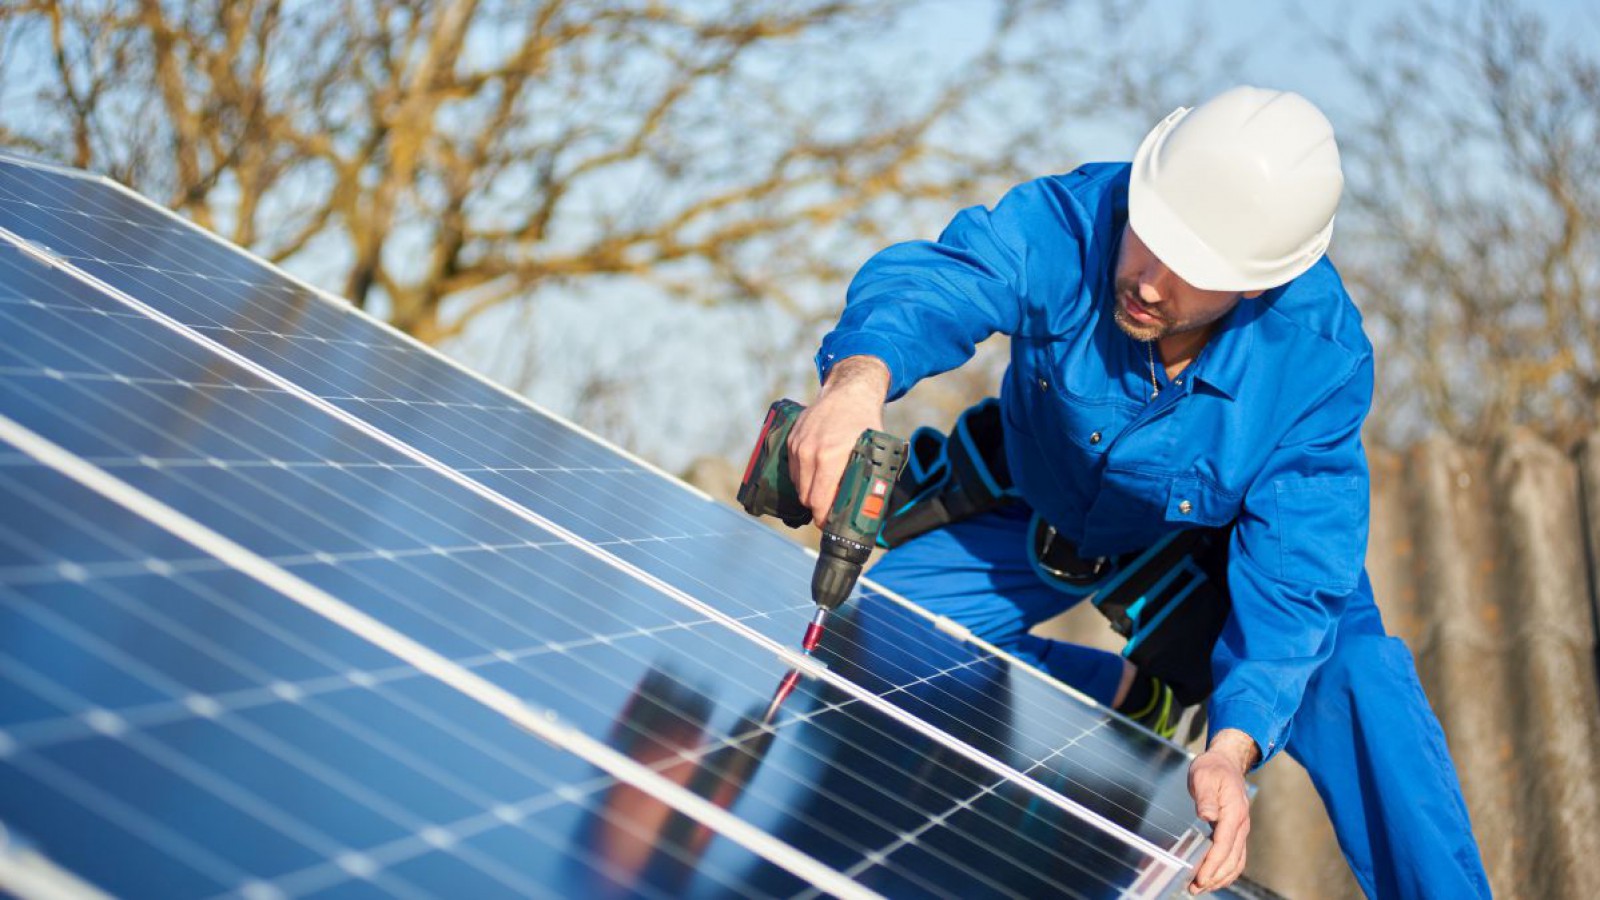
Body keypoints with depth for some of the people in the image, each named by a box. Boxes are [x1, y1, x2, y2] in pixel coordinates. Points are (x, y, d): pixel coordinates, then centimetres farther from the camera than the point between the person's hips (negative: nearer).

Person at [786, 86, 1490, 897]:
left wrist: (1231, 751, -48)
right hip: (1045, 512, 3)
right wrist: (860, 378, -77)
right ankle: (1130, 697, 9)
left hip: (1219, 537, -2)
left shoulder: (1318, 361, -35)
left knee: (1360, 689, -27)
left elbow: (1291, 573, -33)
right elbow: (926, 283, -52)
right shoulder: (1066, 223, -36)